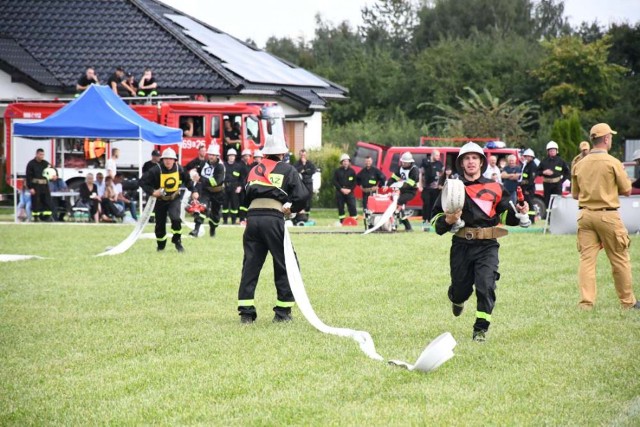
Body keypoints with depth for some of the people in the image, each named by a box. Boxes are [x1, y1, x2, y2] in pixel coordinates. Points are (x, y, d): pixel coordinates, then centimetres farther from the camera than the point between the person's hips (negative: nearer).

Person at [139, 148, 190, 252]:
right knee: (160, 224, 7)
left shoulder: (179, 169, -10)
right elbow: (142, 182, -17)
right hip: (160, 199, 0)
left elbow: (187, 180, 9)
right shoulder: (156, 170, -20)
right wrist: (152, 192, -26)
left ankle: (177, 241, -1)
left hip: (174, 198, 0)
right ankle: (161, 245, 31)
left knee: (176, 218, -23)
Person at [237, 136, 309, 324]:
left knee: (250, 265, 7)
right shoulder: (287, 170, 9)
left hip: (252, 218, 4)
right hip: (273, 219, -4)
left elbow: (245, 198, 18)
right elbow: (302, 195, 0)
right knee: (285, 265, 6)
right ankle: (283, 312, 5)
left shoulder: (254, 170, 23)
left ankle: (246, 312, 2)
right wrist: (291, 208, 15)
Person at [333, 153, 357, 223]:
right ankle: (342, 222, 10)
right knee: (340, 207, 3)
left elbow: (354, 182, 6)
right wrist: (341, 189, -10)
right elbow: (335, 181, 1)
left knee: (352, 206, -10)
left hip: (349, 192, -1)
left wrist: (350, 189, -8)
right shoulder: (337, 171, 5)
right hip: (340, 192, 1)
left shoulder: (352, 171, 6)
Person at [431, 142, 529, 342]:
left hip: (487, 245, -1)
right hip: (461, 245, 1)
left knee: (486, 285, -16)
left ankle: (481, 328, -6)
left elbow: (505, 214, 16)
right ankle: (457, 299, 49)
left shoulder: (495, 188, 8)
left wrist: (518, 213, -4)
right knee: (461, 286, 11)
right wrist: (447, 220, -12)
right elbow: (436, 216, 9)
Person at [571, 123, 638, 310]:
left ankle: (586, 302, -4)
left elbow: (575, 194, 12)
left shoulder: (579, 164, 5)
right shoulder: (612, 163, -10)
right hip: (607, 215, -4)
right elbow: (627, 190, -4)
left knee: (587, 258, 4)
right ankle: (627, 301, 15)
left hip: (585, 215, 4)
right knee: (620, 259, 7)